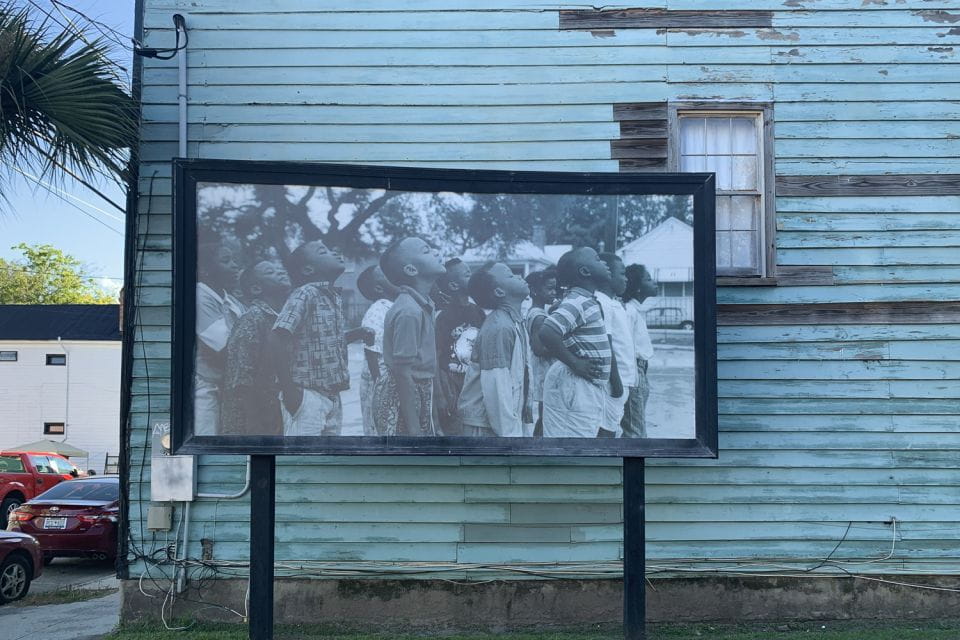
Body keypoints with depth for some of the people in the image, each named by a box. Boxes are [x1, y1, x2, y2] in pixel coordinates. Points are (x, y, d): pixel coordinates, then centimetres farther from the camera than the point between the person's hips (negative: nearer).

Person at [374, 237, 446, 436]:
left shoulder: (421, 305, 7)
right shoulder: (409, 312, -20)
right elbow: (403, 373, -22)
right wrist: (413, 429, -22)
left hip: (416, 395, 9)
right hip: (403, 398, -9)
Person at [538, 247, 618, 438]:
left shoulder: (586, 301, 12)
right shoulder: (578, 303, -17)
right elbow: (547, 333, -31)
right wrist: (575, 363, -20)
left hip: (588, 389, 10)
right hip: (575, 388, -10)